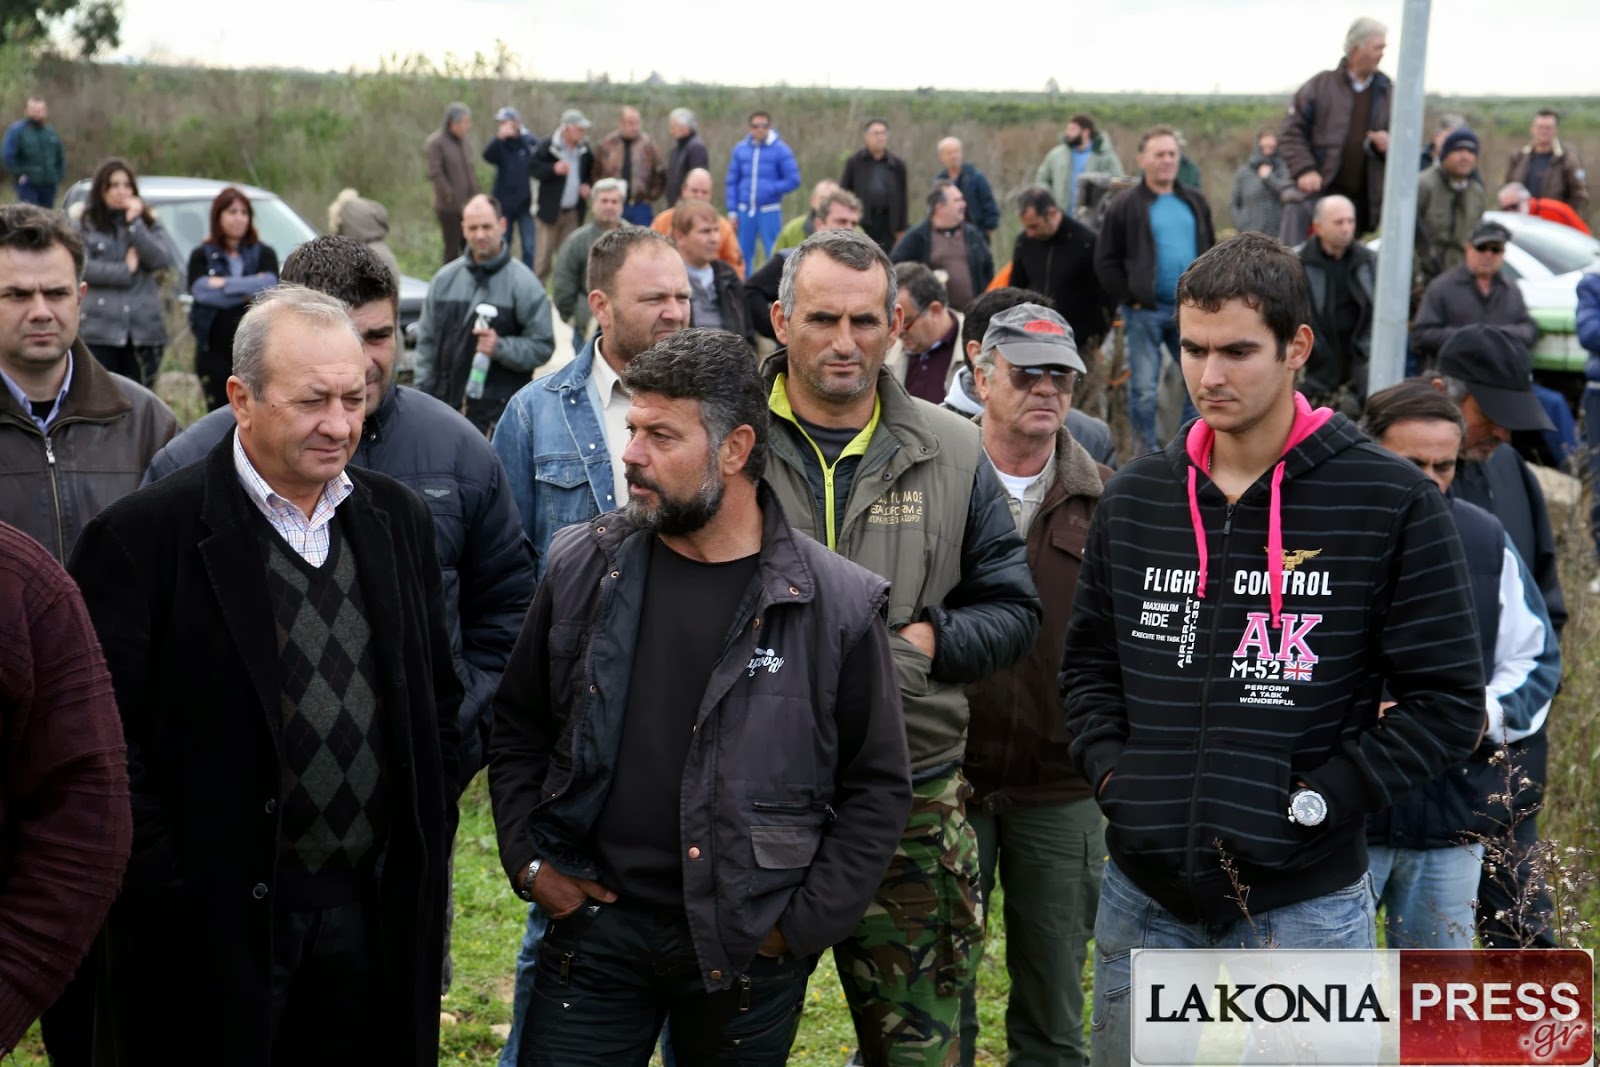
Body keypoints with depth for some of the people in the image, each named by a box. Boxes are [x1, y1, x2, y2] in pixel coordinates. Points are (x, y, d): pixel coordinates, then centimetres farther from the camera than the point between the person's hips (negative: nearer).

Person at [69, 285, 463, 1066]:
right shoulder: (144, 535, -10)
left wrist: (427, 843, 10)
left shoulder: (398, 519, 8)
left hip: (379, 913, 5)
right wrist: (167, 888, -12)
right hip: (218, 928, -4)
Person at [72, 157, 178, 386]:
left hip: (143, 331, 2)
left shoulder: (149, 223, 14)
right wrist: (124, 270, -7)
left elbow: (163, 260, -3)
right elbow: (81, 266, -8)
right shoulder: (84, 223, 5)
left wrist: (135, 224, -7)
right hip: (98, 331, -2)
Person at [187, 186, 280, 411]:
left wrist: (226, 284, -9)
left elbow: (270, 284, -9)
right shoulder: (201, 256, 9)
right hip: (214, 348, 0)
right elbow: (200, 289, -10)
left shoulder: (264, 254, 10)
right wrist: (248, 292, -8)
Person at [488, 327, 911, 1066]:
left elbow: (878, 787, -2)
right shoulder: (583, 567, 1)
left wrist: (806, 923, -5)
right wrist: (527, 862, 4)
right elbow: (518, 726, 12)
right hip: (598, 923, 2)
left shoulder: (835, 605, -8)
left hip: (750, 950, -2)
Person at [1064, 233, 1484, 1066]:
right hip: (1145, 896, 4)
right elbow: (1089, 662, 18)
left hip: (1305, 904, -4)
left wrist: (1314, 802, -13)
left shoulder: (1392, 504, -7)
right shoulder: (1135, 499, 7)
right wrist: (1112, 772, 1)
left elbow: (1446, 700, -7)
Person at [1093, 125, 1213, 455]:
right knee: (1143, 388, -1)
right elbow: (1105, 261, -2)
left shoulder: (1194, 202, 12)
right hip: (1145, 311, -4)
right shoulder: (1126, 205, -2)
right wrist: (1129, 298, -8)